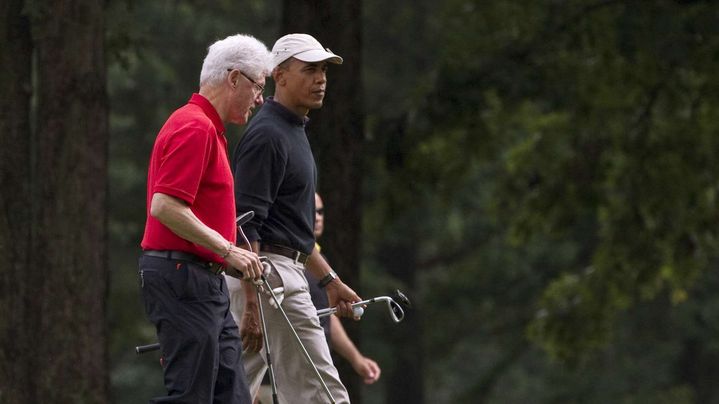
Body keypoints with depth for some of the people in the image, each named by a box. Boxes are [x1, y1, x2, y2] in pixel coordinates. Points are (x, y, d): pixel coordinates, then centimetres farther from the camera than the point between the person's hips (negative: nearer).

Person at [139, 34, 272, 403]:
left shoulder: (206, 127, 20)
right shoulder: (195, 127, -14)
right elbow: (165, 206, -23)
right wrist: (226, 249, -19)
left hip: (206, 282, 11)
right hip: (183, 277, -11)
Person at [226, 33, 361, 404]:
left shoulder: (294, 132, 18)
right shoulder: (266, 135, -14)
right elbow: (245, 225, -20)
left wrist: (330, 281, 23)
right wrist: (252, 304, -25)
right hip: (268, 276, -10)